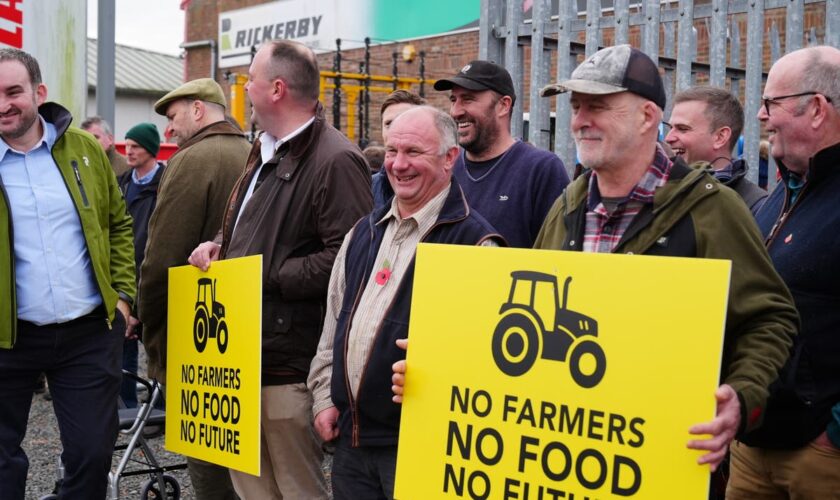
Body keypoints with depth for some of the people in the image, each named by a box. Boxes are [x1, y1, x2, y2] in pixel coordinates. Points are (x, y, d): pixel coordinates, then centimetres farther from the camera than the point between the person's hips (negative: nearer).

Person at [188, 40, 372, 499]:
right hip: (247, 353, 10)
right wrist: (220, 244, 9)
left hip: (289, 362, -10)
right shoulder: (266, 152, 16)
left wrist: (260, 275, -20)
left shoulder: (334, 160, -17)